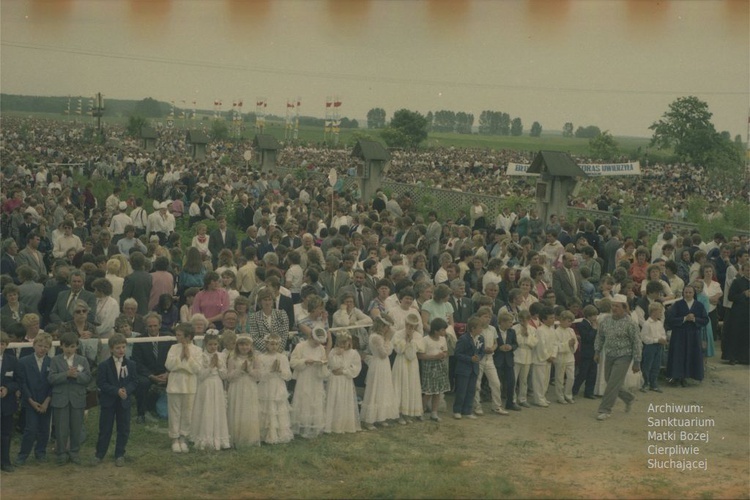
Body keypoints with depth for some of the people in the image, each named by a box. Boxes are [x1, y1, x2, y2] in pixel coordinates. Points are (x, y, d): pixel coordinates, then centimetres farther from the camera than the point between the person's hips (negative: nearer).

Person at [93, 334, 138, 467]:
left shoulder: (131, 364, 0)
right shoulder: (104, 365, -8)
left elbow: (134, 381, 1)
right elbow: (101, 383, -12)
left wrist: (126, 390, -19)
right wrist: (117, 391, -21)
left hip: (124, 401, 2)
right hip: (108, 401, -2)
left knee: (124, 430, 7)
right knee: (105, 430, 5)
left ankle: (120, 455, 19)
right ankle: (99, 454, 16)